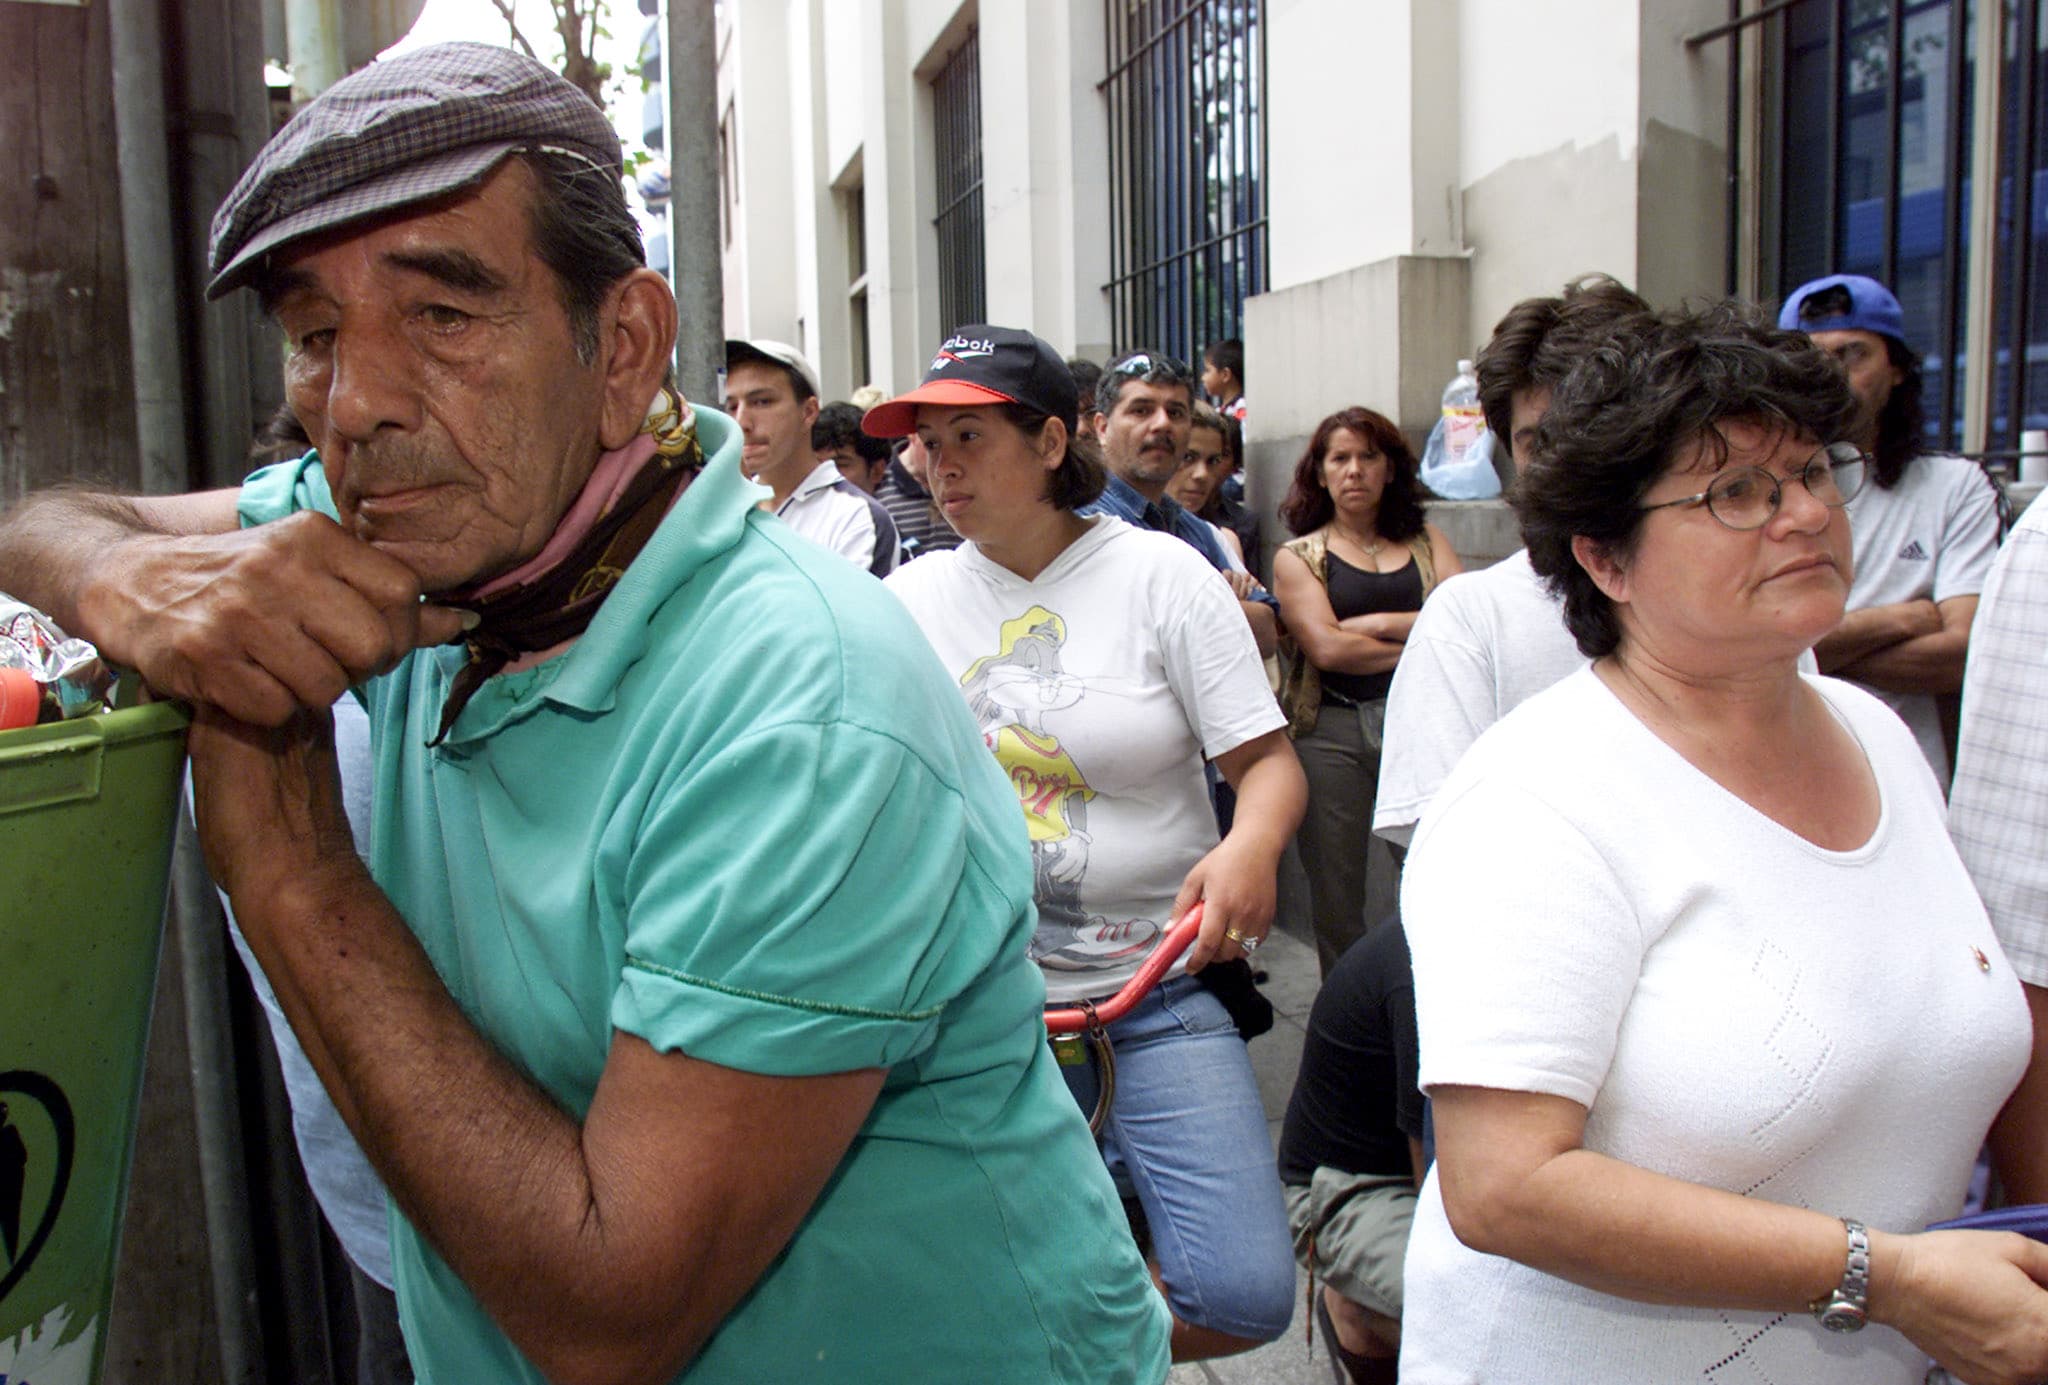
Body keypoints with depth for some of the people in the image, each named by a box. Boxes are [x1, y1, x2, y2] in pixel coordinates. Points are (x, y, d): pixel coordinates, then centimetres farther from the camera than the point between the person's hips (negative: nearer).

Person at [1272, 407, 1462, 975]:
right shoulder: (1297, 557, 10)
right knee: (1337, 890, 3)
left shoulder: (1426, 541, 16)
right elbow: (1327, 647, -6)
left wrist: (1378, 621, -4)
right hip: (1329, 730, -1)